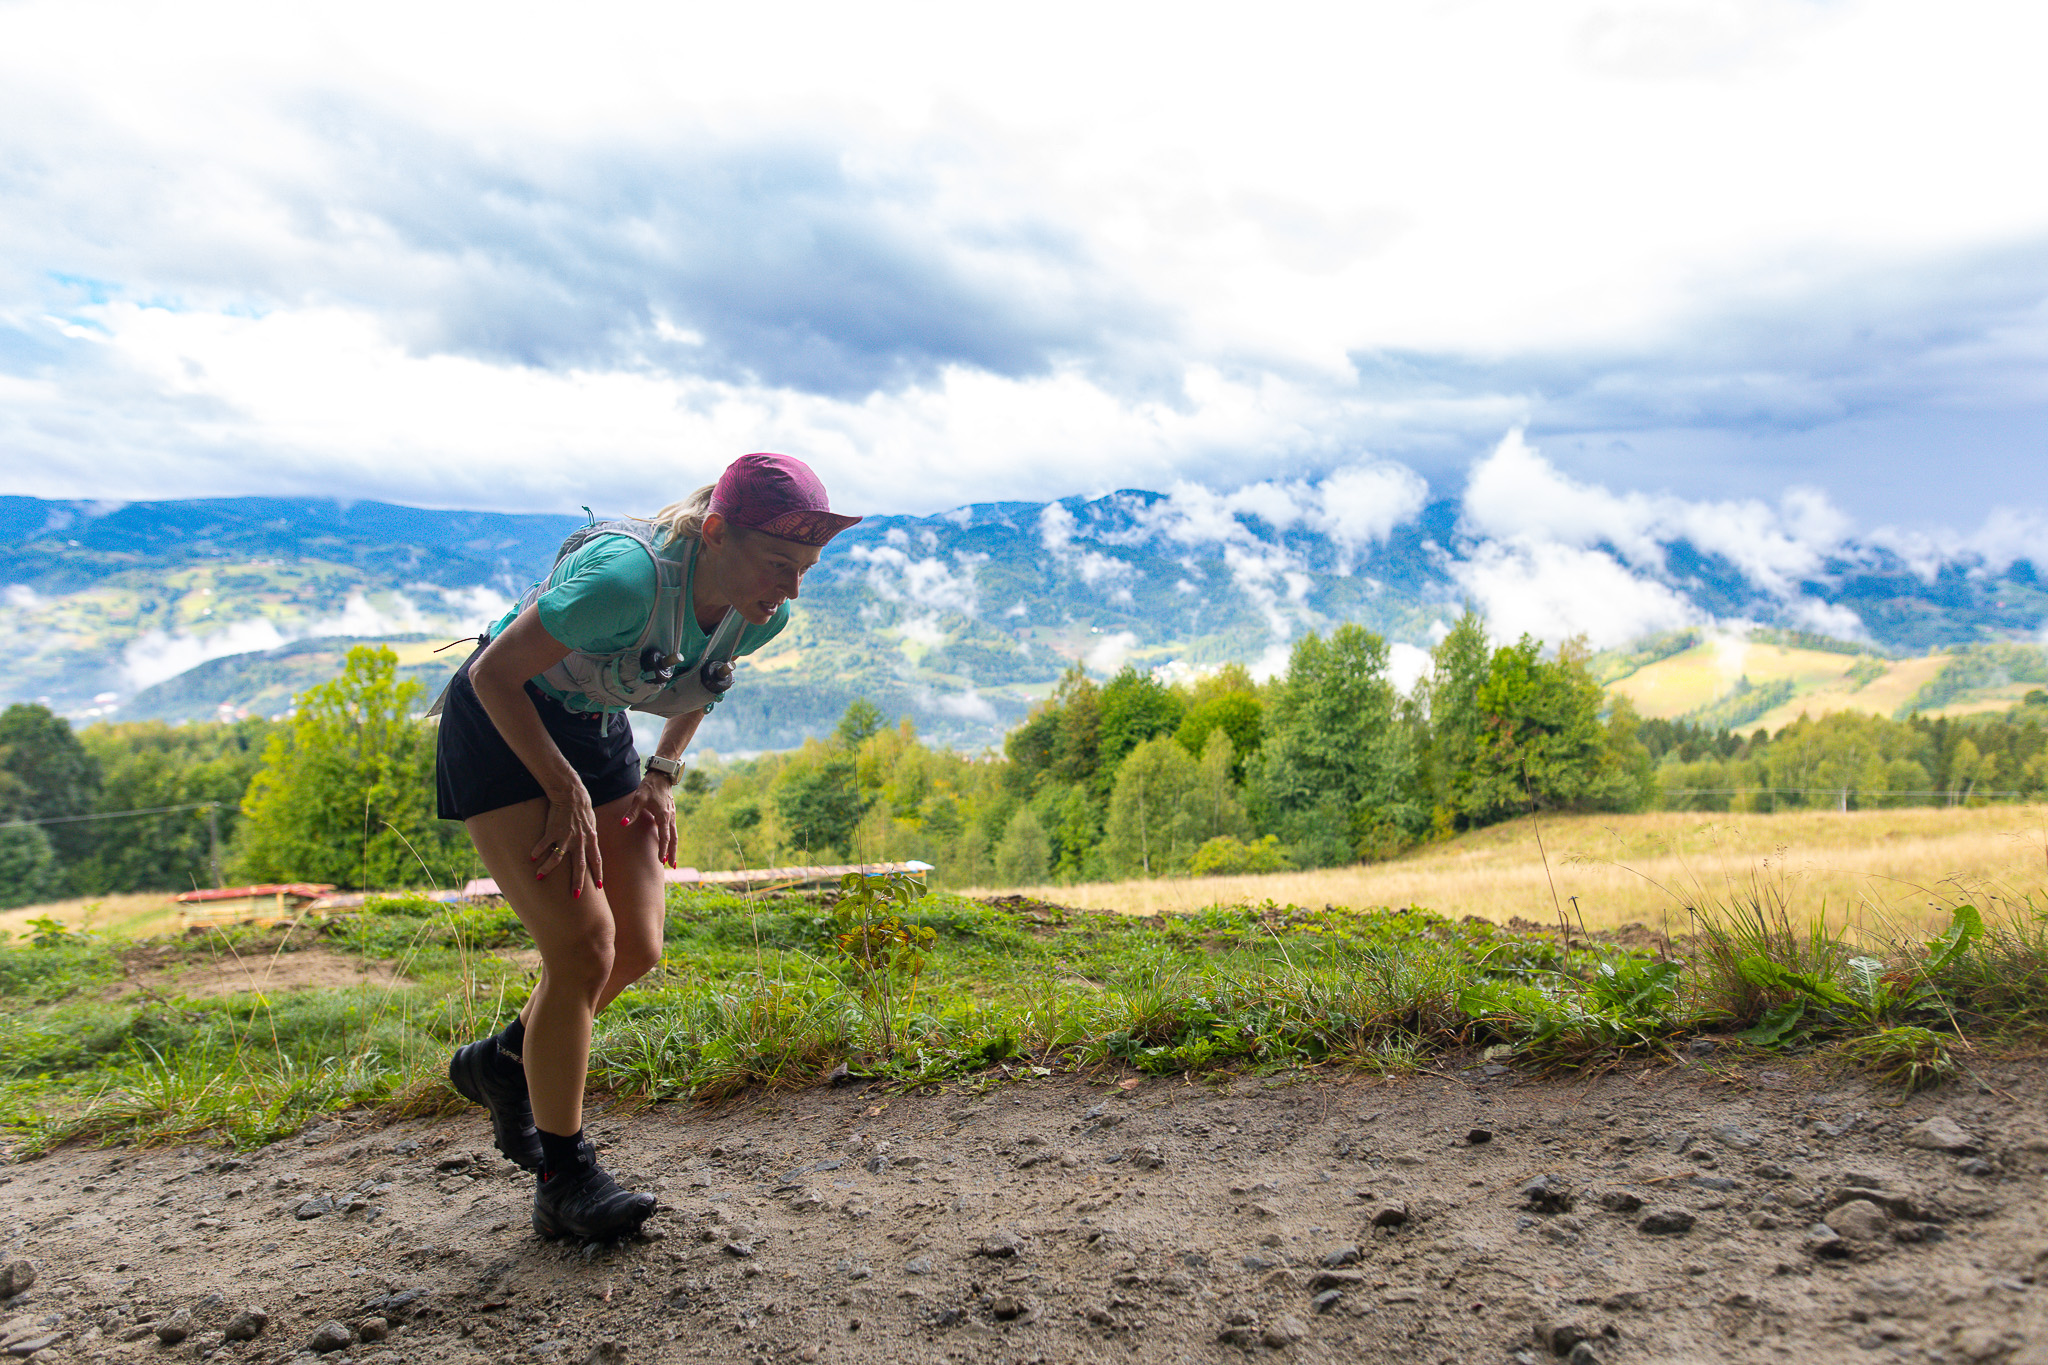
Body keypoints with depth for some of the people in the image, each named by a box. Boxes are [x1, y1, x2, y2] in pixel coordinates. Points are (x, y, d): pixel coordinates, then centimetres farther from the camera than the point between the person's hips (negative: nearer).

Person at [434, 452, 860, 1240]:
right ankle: (564, 1182, 2)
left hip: (597, 733, 7)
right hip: (502, 726, -7)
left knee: (636, 948, 2)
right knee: (582, 945, -14)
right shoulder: (629, 576, -36)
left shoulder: (760, 615, -13)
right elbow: (493, 675, -25)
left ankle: (502, 1063, 30)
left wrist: (662, 775, -1)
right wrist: (565, 791, -21)